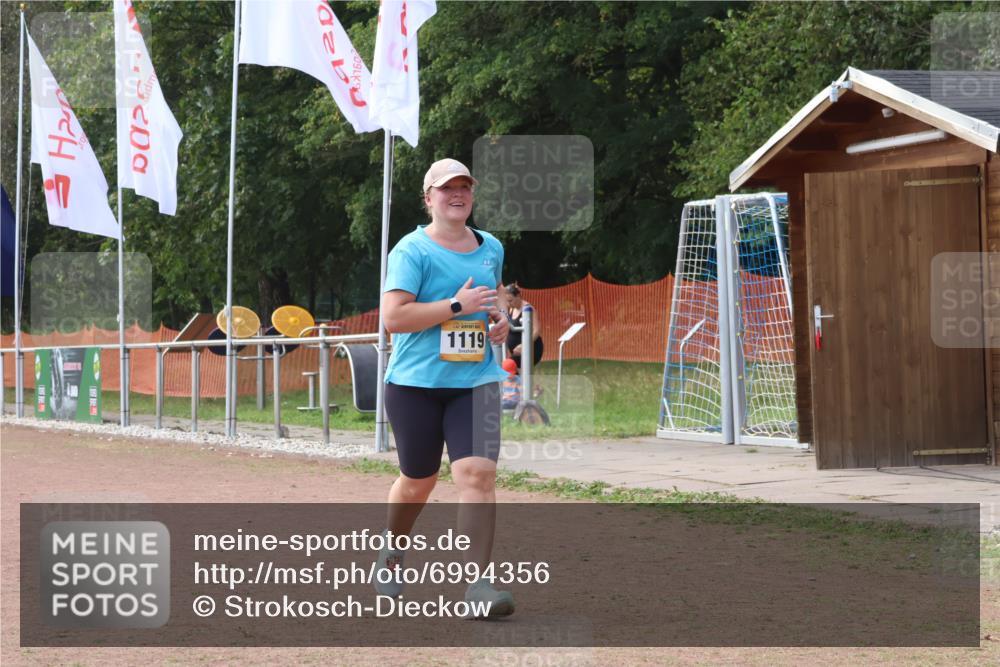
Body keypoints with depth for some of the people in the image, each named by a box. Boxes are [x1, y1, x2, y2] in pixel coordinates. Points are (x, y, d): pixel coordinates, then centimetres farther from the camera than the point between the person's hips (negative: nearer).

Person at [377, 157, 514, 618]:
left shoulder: (491, 248, 11)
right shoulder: (412, 250, -7)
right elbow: (392, 317, -17)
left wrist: (499, 319, 8)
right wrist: (456, 305, -20)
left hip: (475, 382, 3)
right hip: (416, 384, -3)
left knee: (478, 473, -15)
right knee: (418, 481, 10)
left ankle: (477, 581, -16)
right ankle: (392, 551, 40)